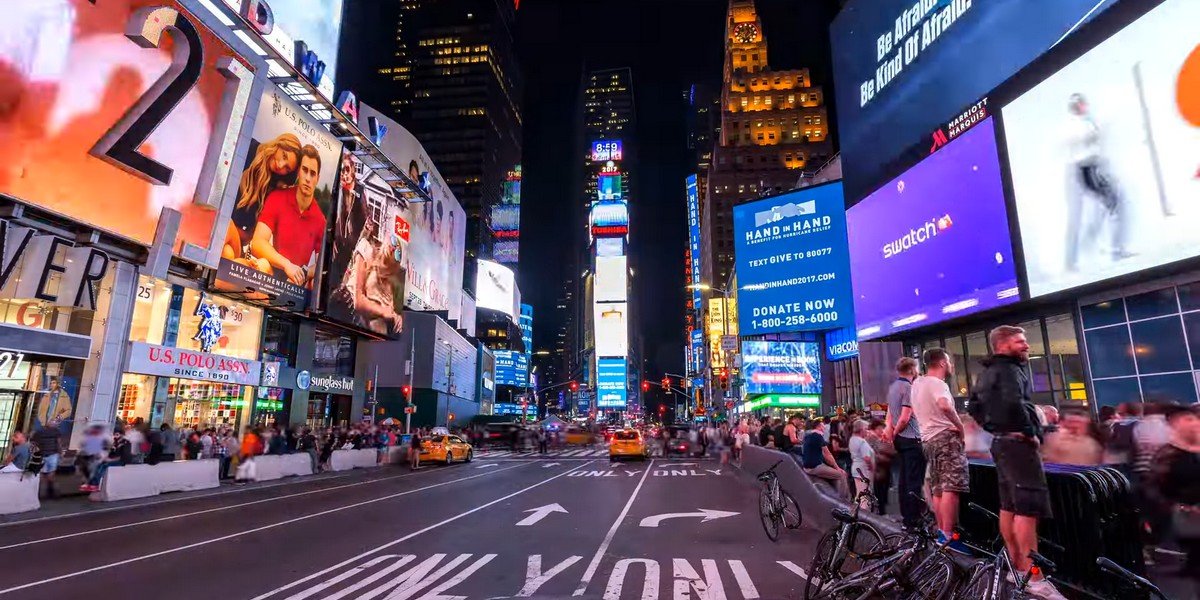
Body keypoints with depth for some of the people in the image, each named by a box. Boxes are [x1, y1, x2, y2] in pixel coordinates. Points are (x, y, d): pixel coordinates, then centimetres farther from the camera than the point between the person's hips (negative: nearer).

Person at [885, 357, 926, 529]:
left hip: (900, 439, 9)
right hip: (911, 438, -9)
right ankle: (912, 520, -2)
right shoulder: (909, 388, -16)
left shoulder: (893, 387, 12)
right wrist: (895, 433, -4)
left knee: (904, 478, 13)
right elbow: (905, 418, -18)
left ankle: (906, 515, 20)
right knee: (914, 480, -5)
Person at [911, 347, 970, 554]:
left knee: (937, 489, 13)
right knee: (951, 488, -11)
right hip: (946, 436, -9)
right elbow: (944, 405, -34)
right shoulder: (937, 383, -13)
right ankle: (948, 535, -13)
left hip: (928, 438, 9)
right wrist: (960, 425, -18)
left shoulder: (917, 383, 16)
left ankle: (941, 531, 18)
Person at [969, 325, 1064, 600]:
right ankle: (1034, 577, -7)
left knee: (1009, 505, 12)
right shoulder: (1010, 369, -12)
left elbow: (974, 406, 22)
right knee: (1029, 507, -9)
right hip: (1018, 442, -10)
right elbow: (1014, 402, -31)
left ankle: (1017, 567, 20)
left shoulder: (987, 372, 17)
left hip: (1001, 442, 10)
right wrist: (1030, 432, -18)